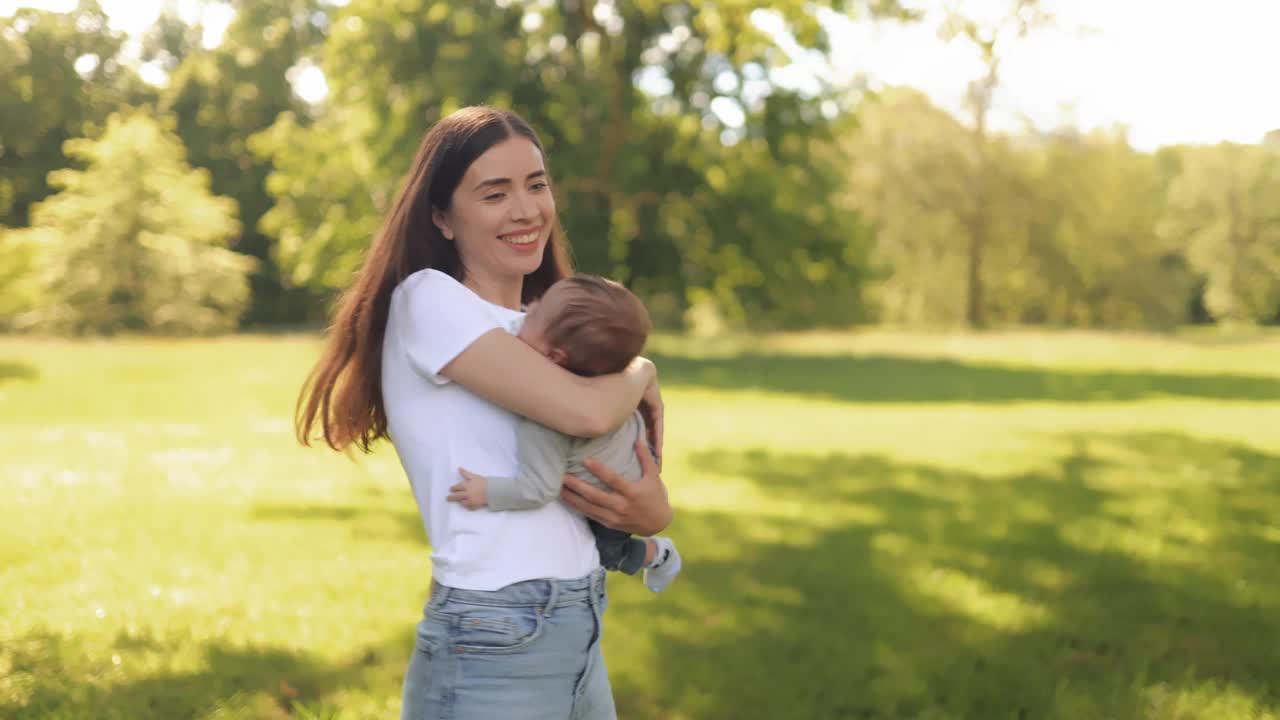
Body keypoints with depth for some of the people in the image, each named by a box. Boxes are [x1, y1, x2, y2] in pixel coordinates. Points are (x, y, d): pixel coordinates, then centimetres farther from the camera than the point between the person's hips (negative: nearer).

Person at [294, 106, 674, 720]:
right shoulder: (428, 299, -9)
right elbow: (586, 411, -21)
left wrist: (652, 513, -9)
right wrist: (642, 372, -1)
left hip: (581, 637, 8)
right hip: (492, 647, -7)